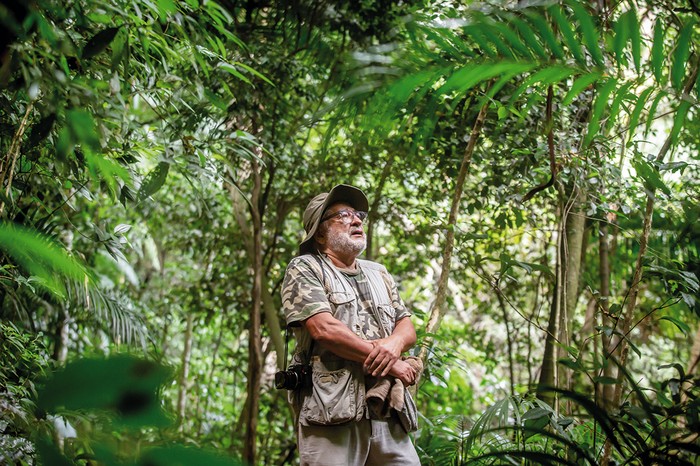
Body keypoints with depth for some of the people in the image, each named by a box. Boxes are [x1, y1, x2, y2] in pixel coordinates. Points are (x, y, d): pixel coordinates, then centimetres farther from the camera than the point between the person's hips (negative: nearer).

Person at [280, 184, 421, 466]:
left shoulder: (379, 274, 23)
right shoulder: (305, 269, 2)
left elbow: (407, 327, 17)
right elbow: (325, 328, -12)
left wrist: (394, 343, -9)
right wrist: (390, 364, -8)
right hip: (332, 409, -6)